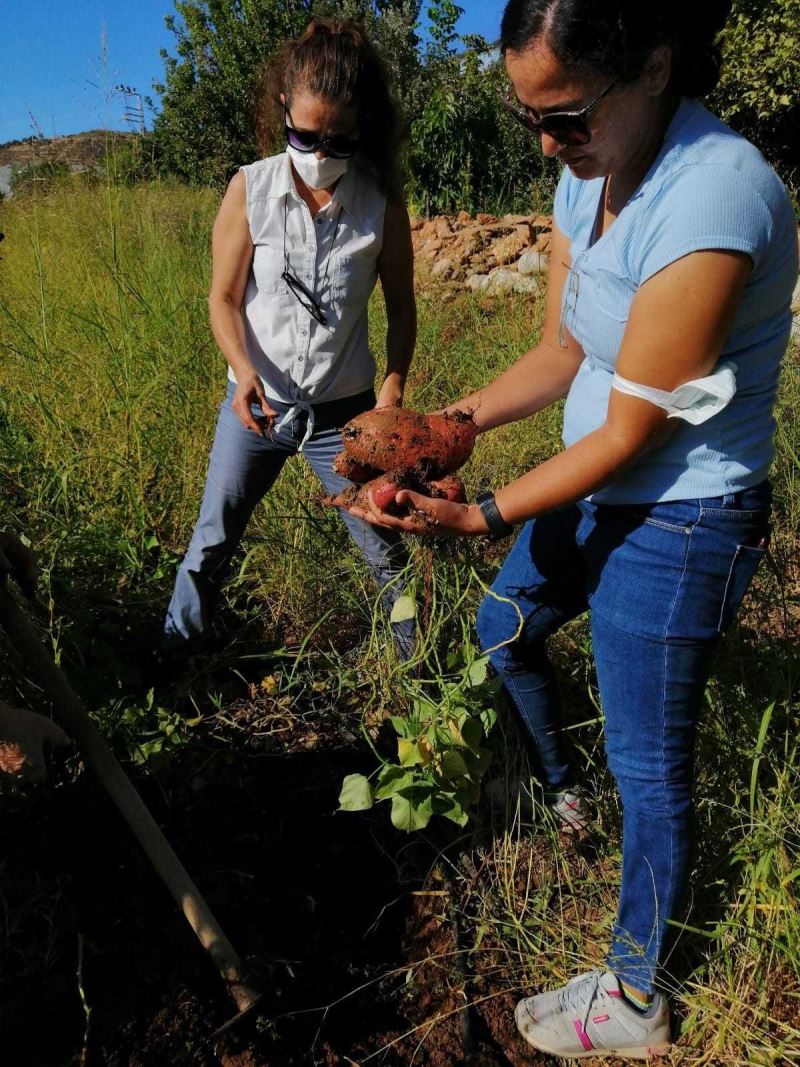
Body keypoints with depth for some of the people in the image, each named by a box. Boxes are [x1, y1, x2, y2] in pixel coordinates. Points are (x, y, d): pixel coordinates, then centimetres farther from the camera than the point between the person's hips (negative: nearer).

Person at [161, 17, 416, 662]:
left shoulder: (383, 203, -8)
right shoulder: (250, 189, -8)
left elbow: (401, 309, 0)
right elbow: (224, 297, -5)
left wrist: (393, 390, -14)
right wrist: (243, 371, -23)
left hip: (342, 409, 0)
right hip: (255, 402, 1)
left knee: (385, 549, 8)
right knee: (213, 540, 13)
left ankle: (419, 663, 31)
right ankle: (174, 657, 34)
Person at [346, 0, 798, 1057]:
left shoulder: (712, 199, -27)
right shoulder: (590, 175, 0)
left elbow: (629, 434, -24)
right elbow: (561, 355, 4)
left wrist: (479, 517, -21)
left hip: (676, 526, -9)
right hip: (598, 490, 9)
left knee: (648, 764, 6)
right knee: (505, 629, 26)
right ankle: (558, 787, 54)